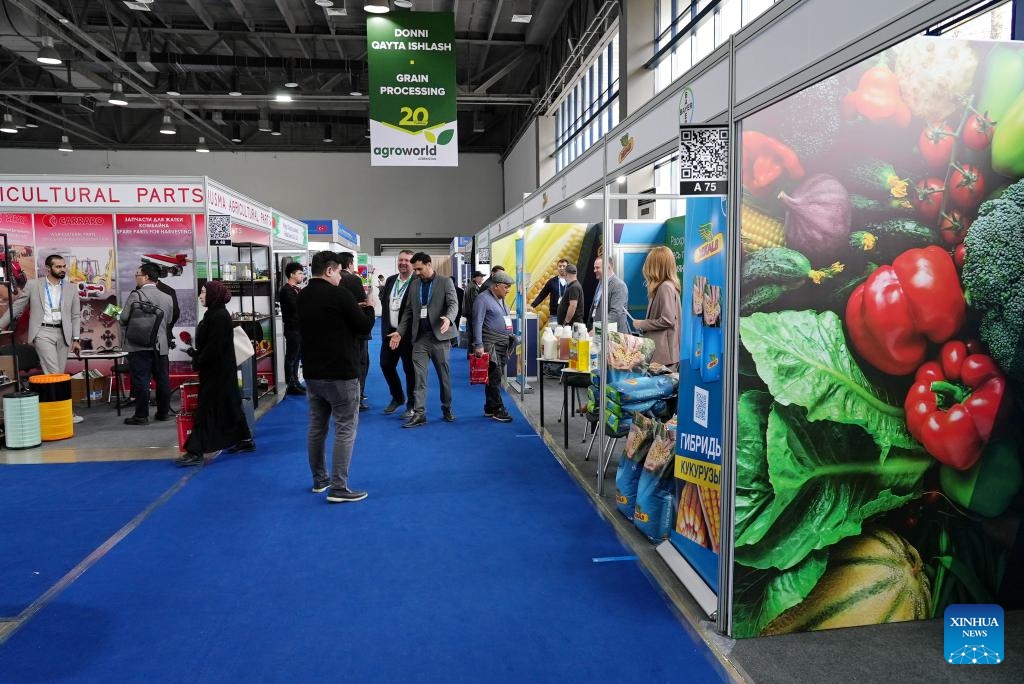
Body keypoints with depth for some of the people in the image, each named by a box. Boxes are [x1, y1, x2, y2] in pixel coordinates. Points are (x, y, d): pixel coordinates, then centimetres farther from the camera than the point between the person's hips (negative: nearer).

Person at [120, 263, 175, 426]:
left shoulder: (136, 295, -10)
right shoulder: (167, 298, 8)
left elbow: (124, 319, -11)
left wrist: (120, 318, 10)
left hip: (139, 346, -5)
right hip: (161, 345, 5)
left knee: (141, 380, -1)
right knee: (162, 379, 11)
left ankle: (141, 415, 2)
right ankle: (163, 412, 19)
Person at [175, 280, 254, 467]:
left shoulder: (219, 317, -19)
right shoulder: (214, 314, 12)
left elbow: (214, 347, -23)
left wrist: (198, 362, -14)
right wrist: (195, 353, 6)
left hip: (217, 372, -10)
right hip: (217, 370, 10)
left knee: (206, 409, -7)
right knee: (229, 405, 15)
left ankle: (195, 452, -3)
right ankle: (245, 440, 24)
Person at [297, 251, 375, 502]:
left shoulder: (302, 297, 8)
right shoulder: (339, 295, -15)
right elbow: (365, 327, -11)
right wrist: (369, 308, 11)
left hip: (312, 372, 8)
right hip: (340, 373, -8)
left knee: (316, 426, 16)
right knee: (345, 428, -2)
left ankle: (319, 479, 27)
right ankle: (338, 488, -2)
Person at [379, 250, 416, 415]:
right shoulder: (390, 280, 10)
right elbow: (384, 302, 15)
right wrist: (385, 327, 8)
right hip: (390, 331, 6)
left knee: (410, 369, 2)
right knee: (386, 364, 12)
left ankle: (412, 405, 16)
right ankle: (397, 397, 31)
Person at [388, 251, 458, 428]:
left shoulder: (445, 281, -1)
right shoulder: (414, 284, 13)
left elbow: (453, 303, -12)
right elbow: (409, 311, 14)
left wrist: (448, 318, -33)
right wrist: (400, 332, 4)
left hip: (439, 335, -3)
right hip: (419, 337, 4)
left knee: (444, 375, 7)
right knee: (419, 377, -2)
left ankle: (447, 409, 22)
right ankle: (419, 413, 0)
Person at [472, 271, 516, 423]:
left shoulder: (501, 300, 19)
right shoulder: (483, 299, -9)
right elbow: (477, 323, -15)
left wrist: (510, 342, 23)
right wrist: (478, 345, -20)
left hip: (503, 345, 9)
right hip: (490, 345, -9)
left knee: (496, 377, 10)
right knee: (494, 377, -10)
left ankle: (490, 409, 16)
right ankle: (498, 409, -6)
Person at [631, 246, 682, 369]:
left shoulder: (665, 287, -15)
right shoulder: (668, 285, 13)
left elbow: (667, 320, -19)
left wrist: (642, 324, -10)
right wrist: (644, 325, 12)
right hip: (660, 348, 9)